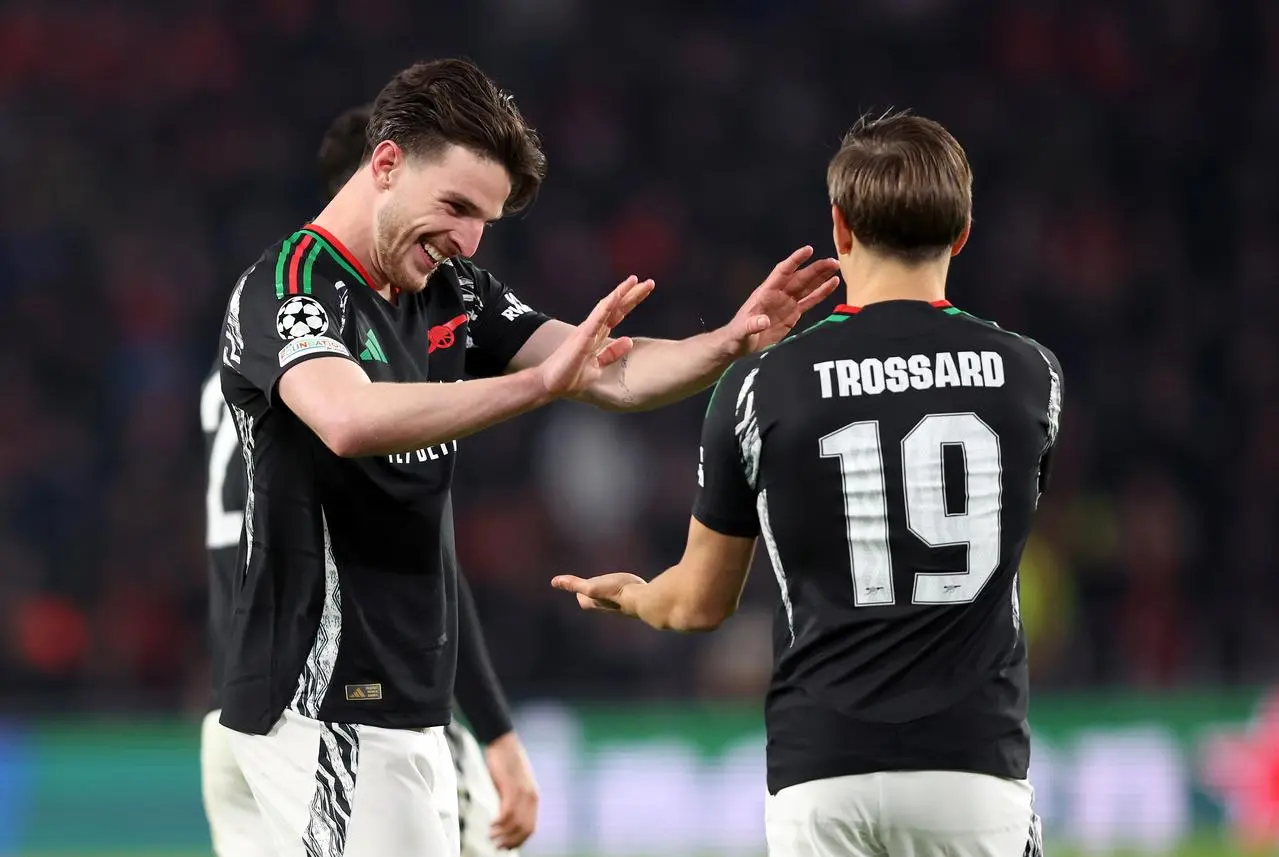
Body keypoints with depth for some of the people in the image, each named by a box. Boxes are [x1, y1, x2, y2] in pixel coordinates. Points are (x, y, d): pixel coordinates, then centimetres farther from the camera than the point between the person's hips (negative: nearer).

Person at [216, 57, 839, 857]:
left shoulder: (454, 293, 11)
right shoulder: (286, 289, -13)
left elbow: (614, 374, 4)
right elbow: (348, 419, -33)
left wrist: (729, 342, -15)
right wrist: (537, 383, -40)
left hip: (408, 704, 8)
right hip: (325, 706, -8)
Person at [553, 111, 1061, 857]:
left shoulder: (763, 388, -2)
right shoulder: (1030, 375, 2)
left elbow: (701, 605, 9)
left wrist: (629, 595, 33)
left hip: (824, 771, 0)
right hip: (973, 766, 0)